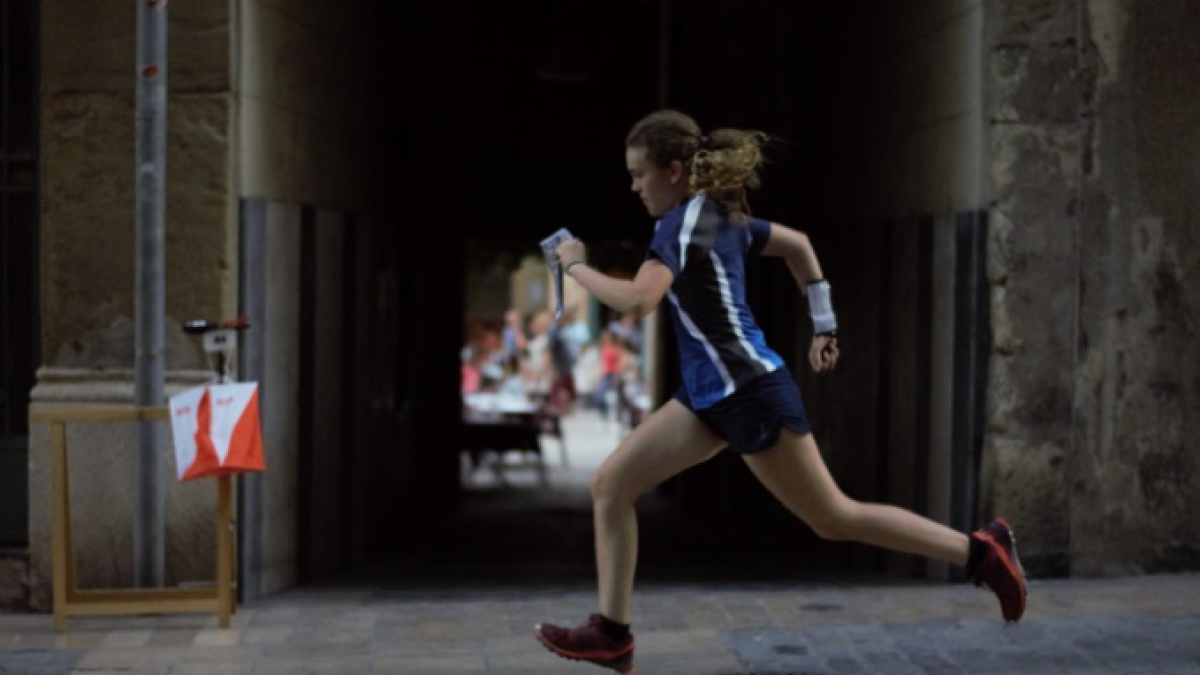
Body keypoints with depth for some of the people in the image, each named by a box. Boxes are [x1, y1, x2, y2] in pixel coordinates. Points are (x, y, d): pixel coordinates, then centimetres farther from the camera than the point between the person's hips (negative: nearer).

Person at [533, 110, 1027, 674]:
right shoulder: (721, 217, 11)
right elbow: (797, 244, 24)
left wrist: (577, 267, -14)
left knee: (835, 518, 0)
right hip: (710, 394, 10)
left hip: (750, 392, -10)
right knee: (609, 486, 3)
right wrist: (823, 324, 26)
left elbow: (636, 300, -31)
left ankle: (979, 550, 10)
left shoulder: (683, 224, -17)